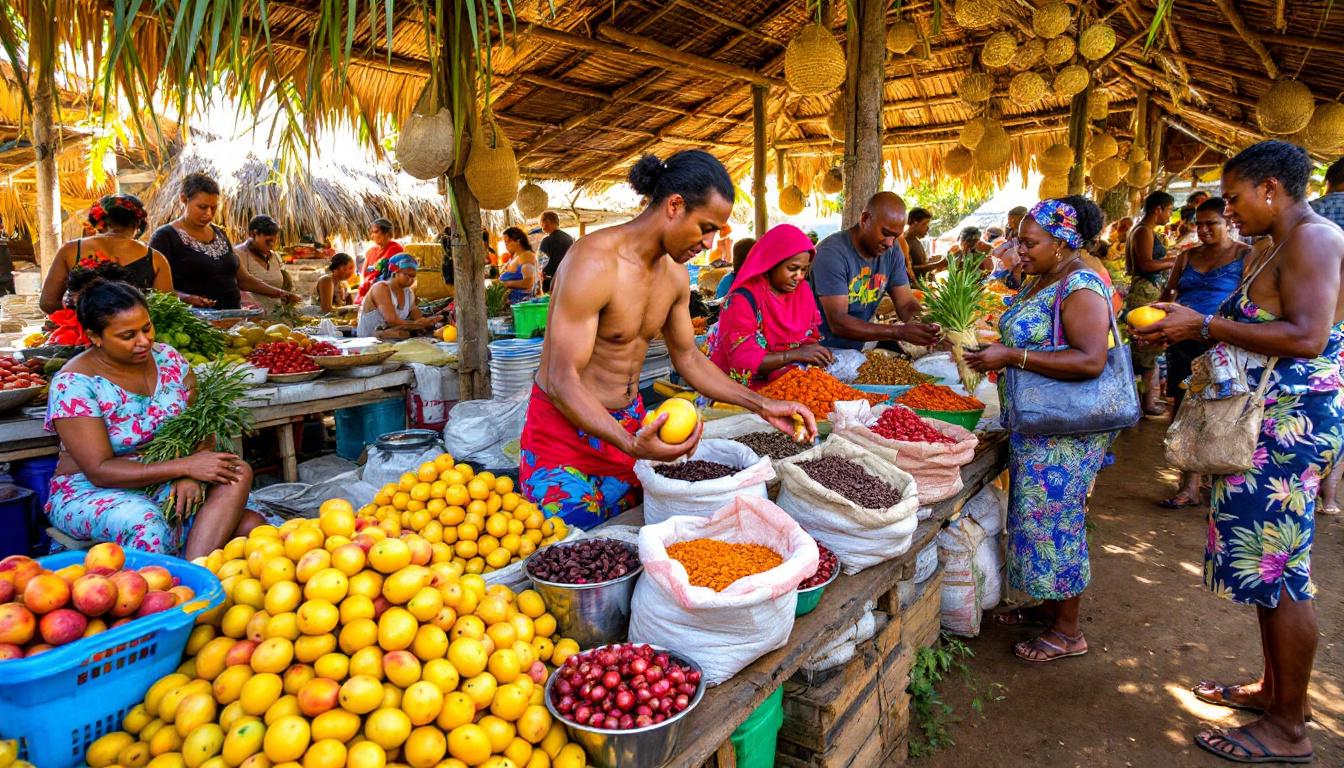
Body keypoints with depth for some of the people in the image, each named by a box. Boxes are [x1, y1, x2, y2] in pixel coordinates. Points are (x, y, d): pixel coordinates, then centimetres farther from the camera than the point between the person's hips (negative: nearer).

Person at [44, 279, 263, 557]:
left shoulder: (167, 358, 0)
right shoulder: (74, 384, -14)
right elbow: (100, 471, -19)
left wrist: (190, 475, -21)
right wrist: (185, 467, -27)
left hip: (165, 482, 5)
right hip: (92, 492, -4)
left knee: (238, 473, -23)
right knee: (145, 523, -38)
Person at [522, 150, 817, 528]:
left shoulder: (675, 274, 2)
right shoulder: (594, 262, -24)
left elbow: (688, 358, 14)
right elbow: (563, 381, -26)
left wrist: (763, 406, 7)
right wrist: (631, 445, -40)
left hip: (630, 426, 7)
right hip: (565, 430, -7)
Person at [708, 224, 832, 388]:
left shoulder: (803, 290, 3)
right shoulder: (744, 298, -17)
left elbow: (810, 336, 13)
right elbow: (741, 360, -21)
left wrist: (813, 348, -11)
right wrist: (795, 354, -26)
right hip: (752, 386, -7)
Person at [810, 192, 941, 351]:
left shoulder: (892, 252, 2)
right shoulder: (832, 252, -19)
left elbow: (906, 304, 4)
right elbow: (837, 322, -25)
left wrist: (929, 325, -19)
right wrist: (899, 332, -31)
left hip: (859, 349, 7)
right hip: (823, 351, -6)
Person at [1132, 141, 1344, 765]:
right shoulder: (1280, 247, 18)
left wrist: (1203, 324, -22)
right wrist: (1183, 333, 12)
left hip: (1290, 428, -10)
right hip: (1268, 426, 10)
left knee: (1279, 572, -3)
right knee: (1268, 565, 16)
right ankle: (1275, 688, 30)